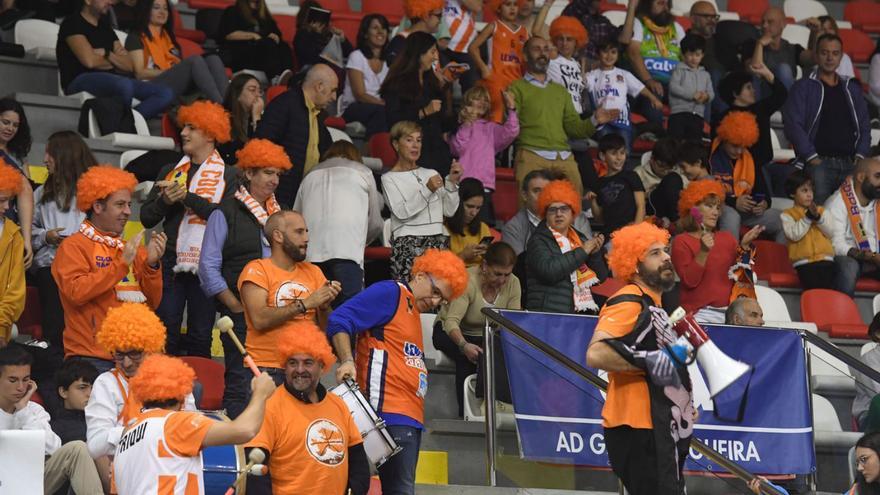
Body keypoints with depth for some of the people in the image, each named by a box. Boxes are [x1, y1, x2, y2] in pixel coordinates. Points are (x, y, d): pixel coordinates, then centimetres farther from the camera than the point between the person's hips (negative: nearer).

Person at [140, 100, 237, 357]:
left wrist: (187, 197, -15)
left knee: (201, 336, 0)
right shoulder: (170, 171, 16)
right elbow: (146, 218, 12)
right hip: (170, 263, 3)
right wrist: (164, 201, -7)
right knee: (166, 334, -3)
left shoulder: (228, 176, 4)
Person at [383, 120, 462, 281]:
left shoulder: (431, 174, 21)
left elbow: (449, 211, 13)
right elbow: (401, 212, -9)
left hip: (437, 240, 4)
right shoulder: (389, 178, 6)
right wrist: (427, 190, -15)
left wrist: (452, 183, 1)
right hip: (407, 242, -4)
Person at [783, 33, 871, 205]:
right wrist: (811, 157, -12)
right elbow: (793, 125, -4)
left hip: (850, 164, 4)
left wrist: (860, 155, 4)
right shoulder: (803, 88, 6)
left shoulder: (852, 89, 21)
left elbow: (864, 125, 20)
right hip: (819, 163, -4)